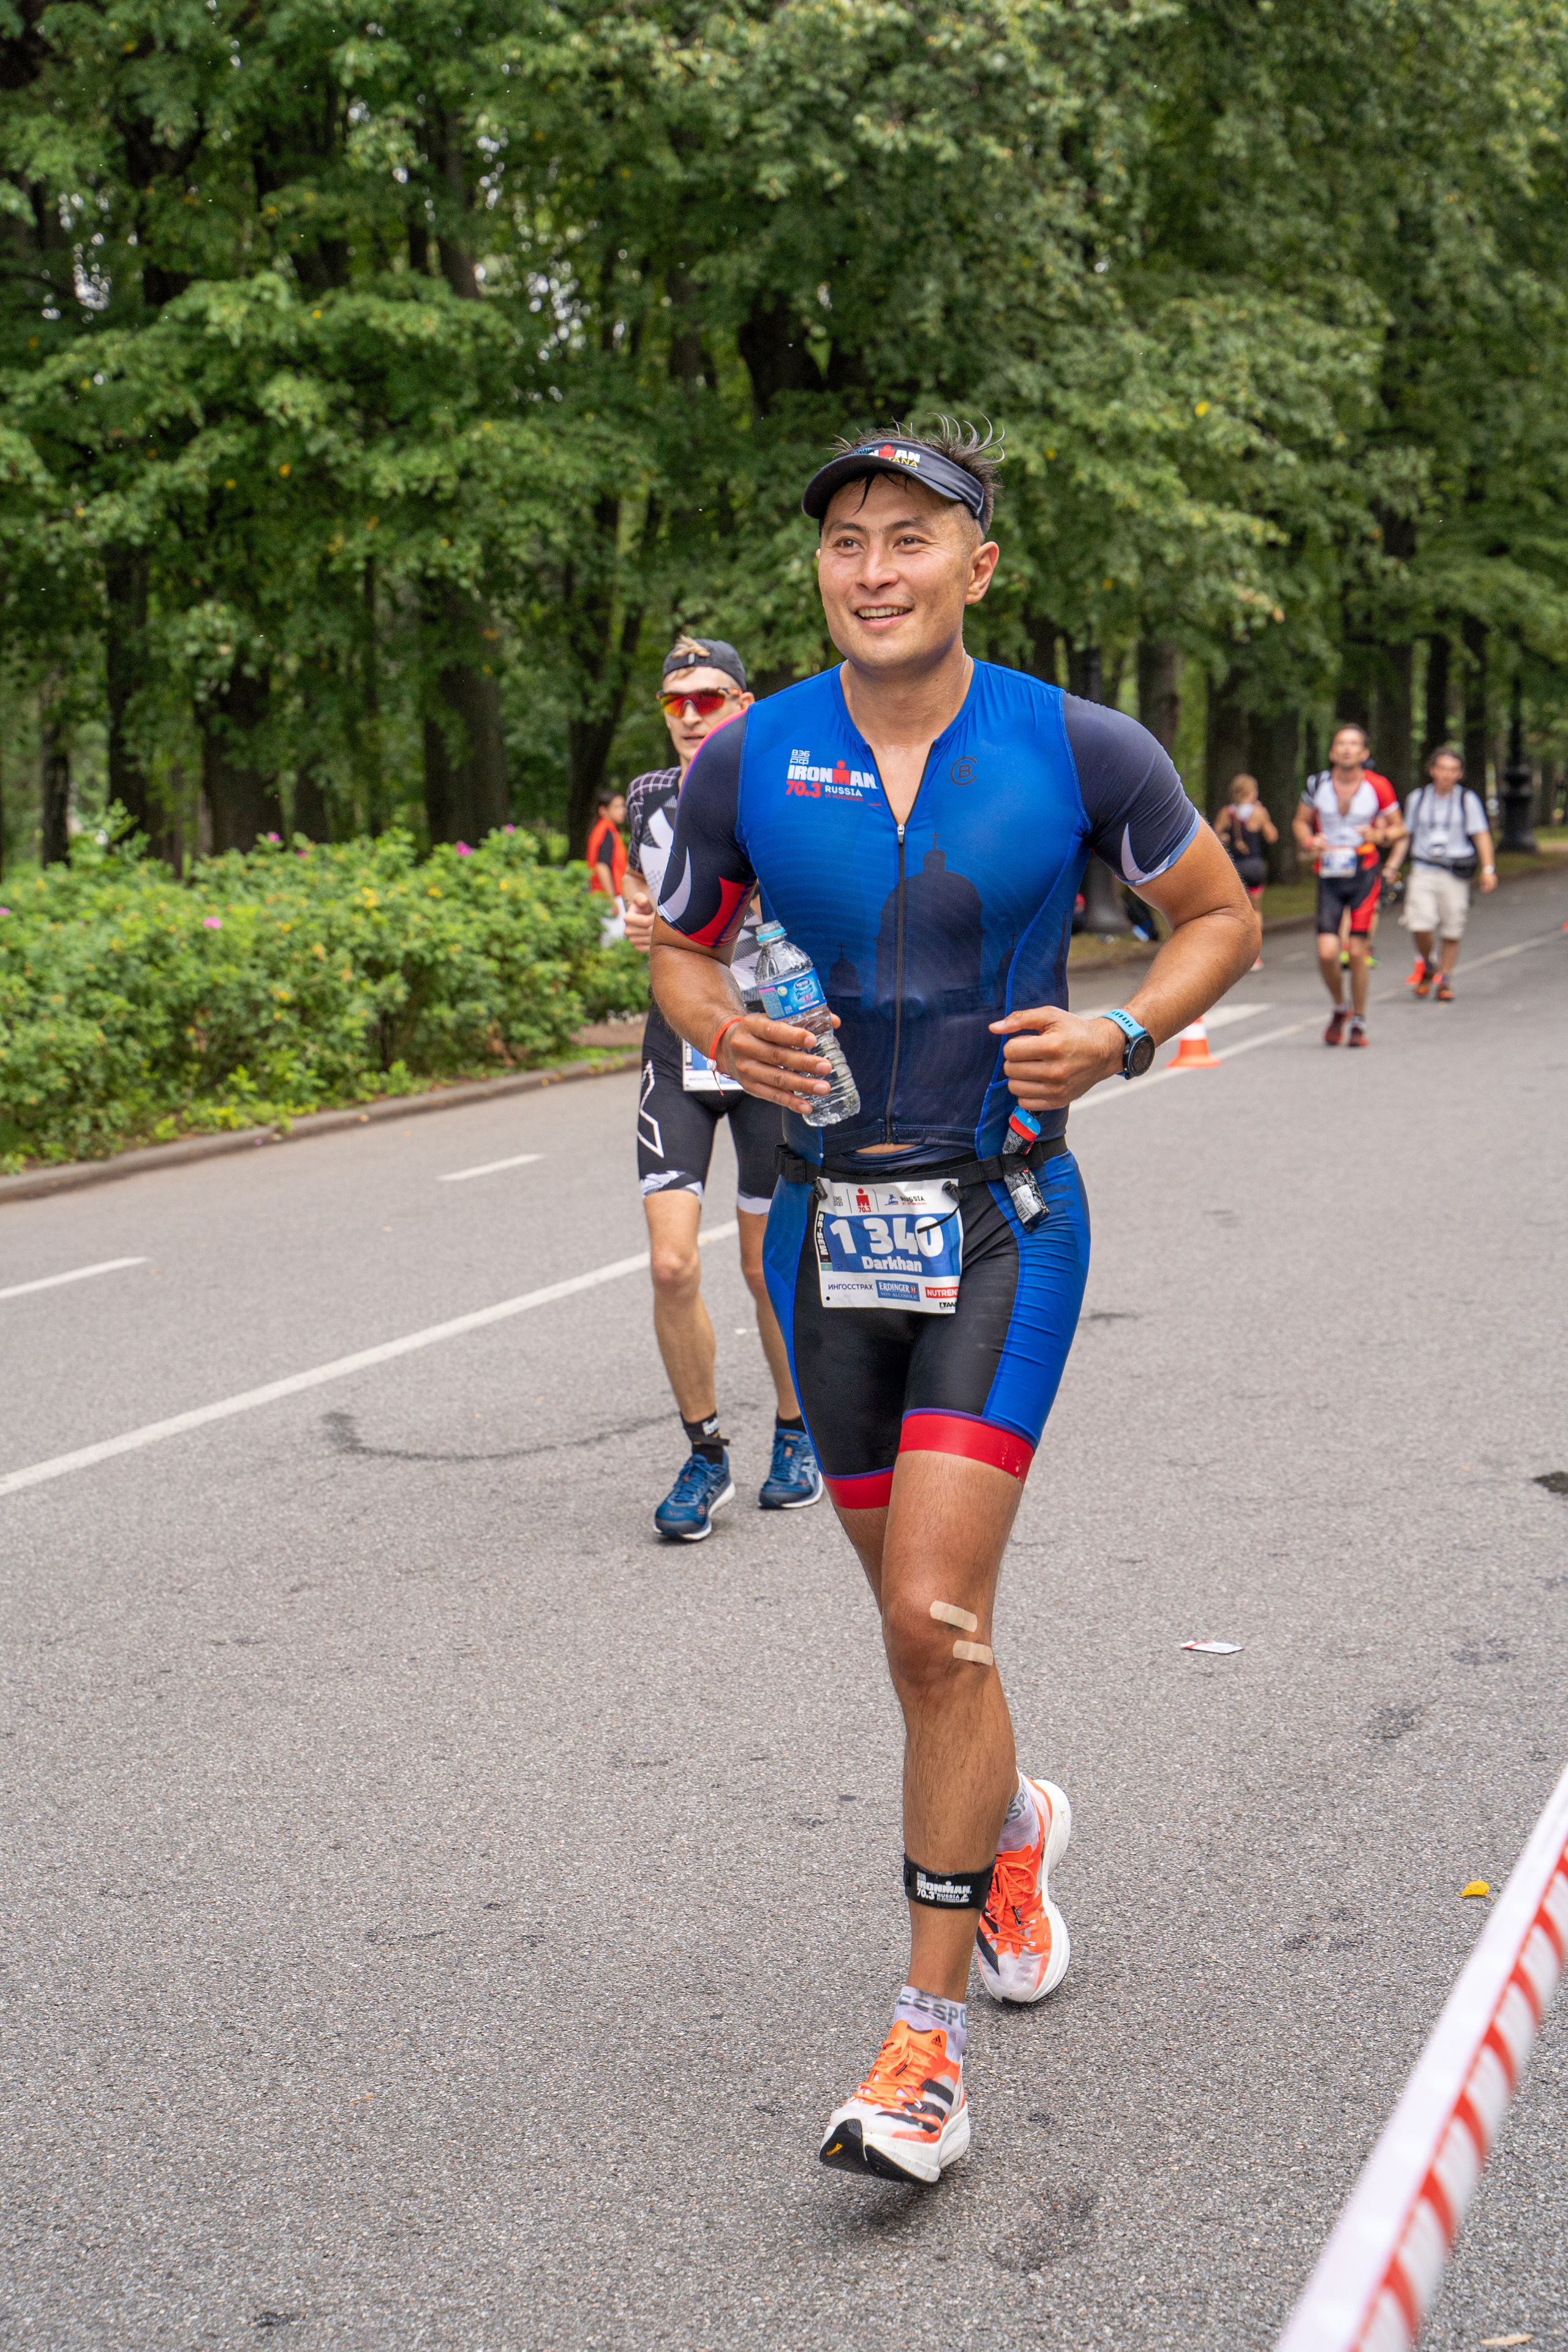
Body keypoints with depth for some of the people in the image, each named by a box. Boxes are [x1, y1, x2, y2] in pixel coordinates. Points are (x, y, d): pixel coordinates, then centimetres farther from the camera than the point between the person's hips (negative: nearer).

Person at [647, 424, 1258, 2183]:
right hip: (828, 1227, 3)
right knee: (921, 1619, 15)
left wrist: (1120, 1035, -10)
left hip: (1003, 1220, -3)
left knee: (935, 1619, -14)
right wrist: (726, 1031, -9)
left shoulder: (1078, 750, -6)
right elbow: (678, 948, 13)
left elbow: (1220, 916, 8)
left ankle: (929, 2046, -4)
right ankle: (1011, 1826, 47)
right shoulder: (747, 762, -1)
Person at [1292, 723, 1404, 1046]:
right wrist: (1308, 842, -7)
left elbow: (1398, 828, 7)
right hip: (1329, 874, 1)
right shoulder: (1317, 785, 0)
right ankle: (1340, 1008, 20)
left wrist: (1380, 836, -14)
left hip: (1364, 873, -1)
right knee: (1326, 953, -9)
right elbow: (1301, 821, 14)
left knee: (1357, 952, -6)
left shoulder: (1378, 787, -3)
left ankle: (1359, 1022, 12)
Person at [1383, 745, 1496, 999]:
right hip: (1423, 871, 1)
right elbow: (1406, 835, 16)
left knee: (1452, 931, -1)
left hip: (1455, 873, -1)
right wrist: (1393, 865, 8)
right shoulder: (1418, 798, 7)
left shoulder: (1468, 800, 2)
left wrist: (1488, 869, -10)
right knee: (1421, 926, -14)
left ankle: (1445, 981, 15)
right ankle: (1427, 966, 15)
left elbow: (1481, 835, 0)